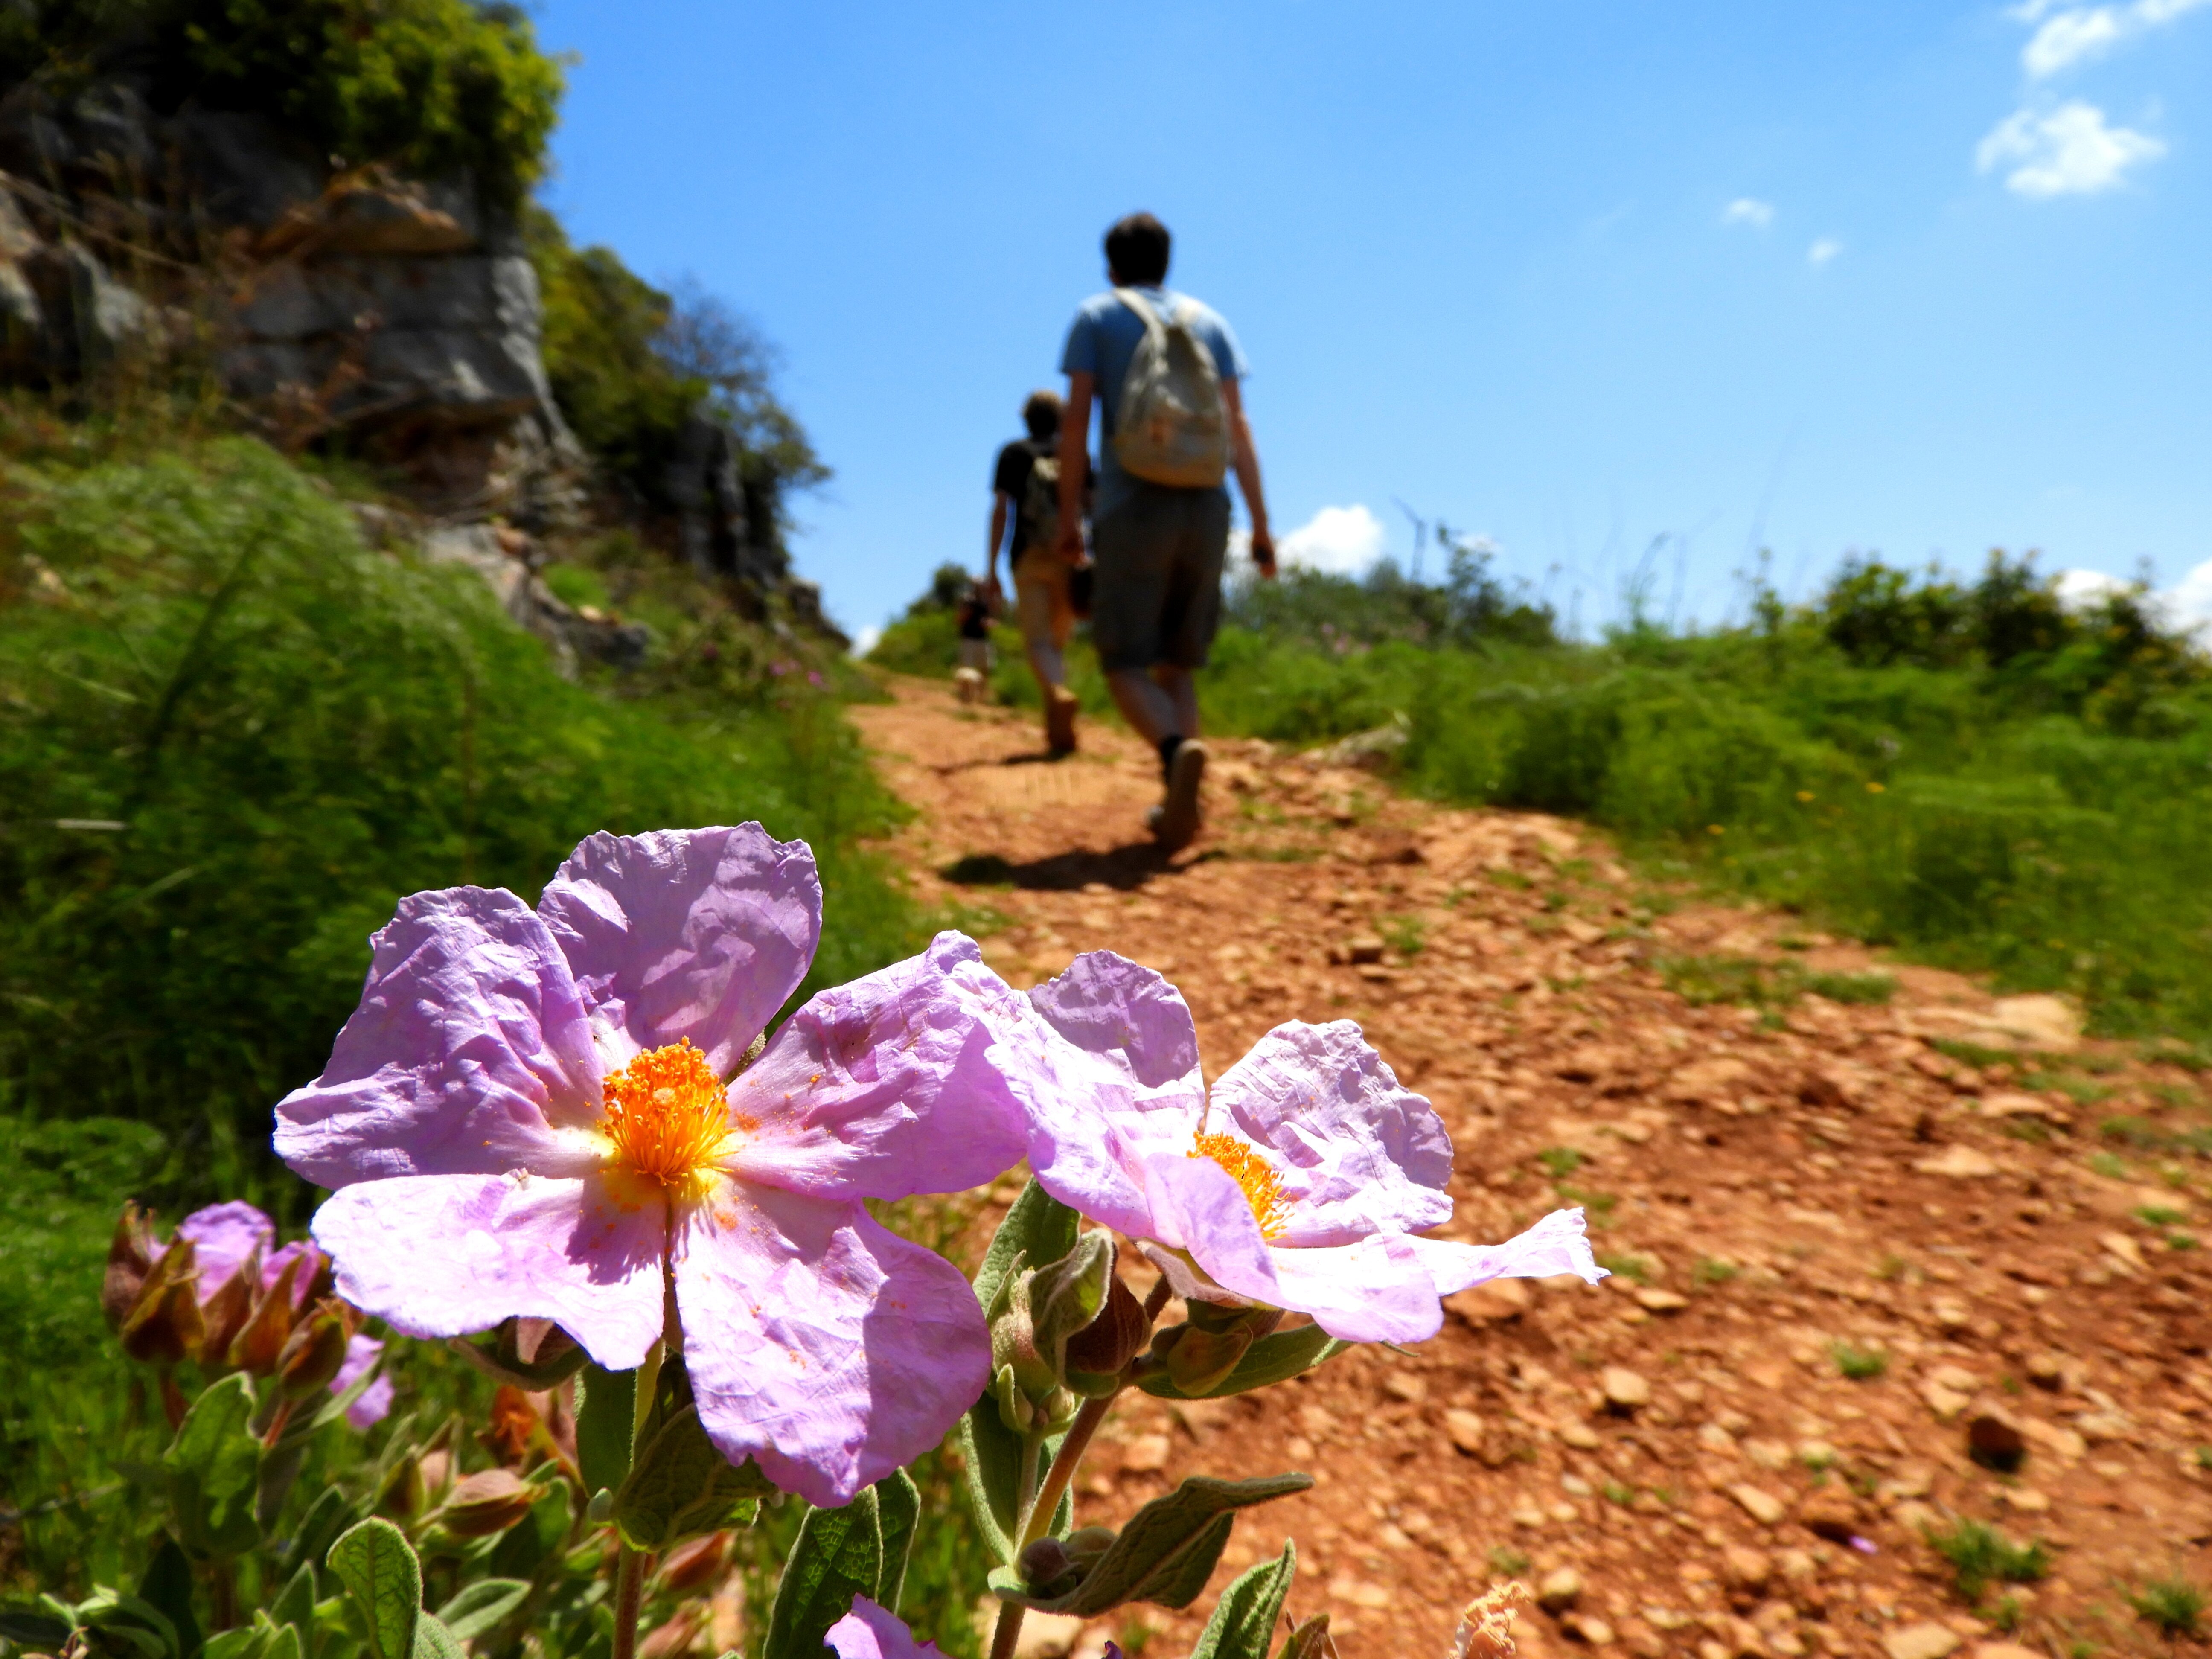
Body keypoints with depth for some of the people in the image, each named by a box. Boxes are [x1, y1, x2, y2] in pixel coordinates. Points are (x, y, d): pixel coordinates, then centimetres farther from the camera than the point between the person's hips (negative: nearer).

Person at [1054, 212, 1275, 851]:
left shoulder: (1096, 316, 9)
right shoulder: (1209, 321, 16)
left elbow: (1075, 419, -2)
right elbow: (1239, 428, 7)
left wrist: (1068, 515, 1)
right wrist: (1261, 524, 6)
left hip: (1132, 509, -3)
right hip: (1206, 510, 4)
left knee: (1126, 663, -1)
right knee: (1177, 662, 13)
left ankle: (1177, 749, -31)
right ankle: (1176, 803, 2)